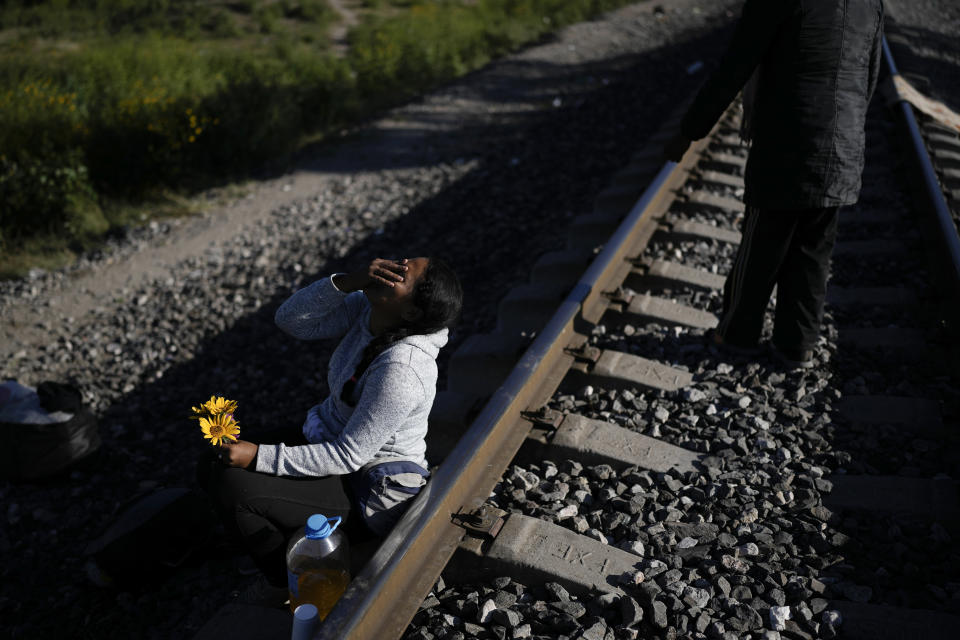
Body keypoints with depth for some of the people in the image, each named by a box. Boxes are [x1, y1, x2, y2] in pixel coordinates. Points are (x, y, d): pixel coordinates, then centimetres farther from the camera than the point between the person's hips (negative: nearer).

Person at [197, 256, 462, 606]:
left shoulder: (400, 370, -32)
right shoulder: (367, 309, -9)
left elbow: (348, 457, -27)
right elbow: (289, 318, -10)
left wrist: (259, 457, -24)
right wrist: (347, 281, -25)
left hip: (369, 491, -8)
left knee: (230, 485, -18)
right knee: (213, 465, 2)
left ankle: (285, 583, 7)